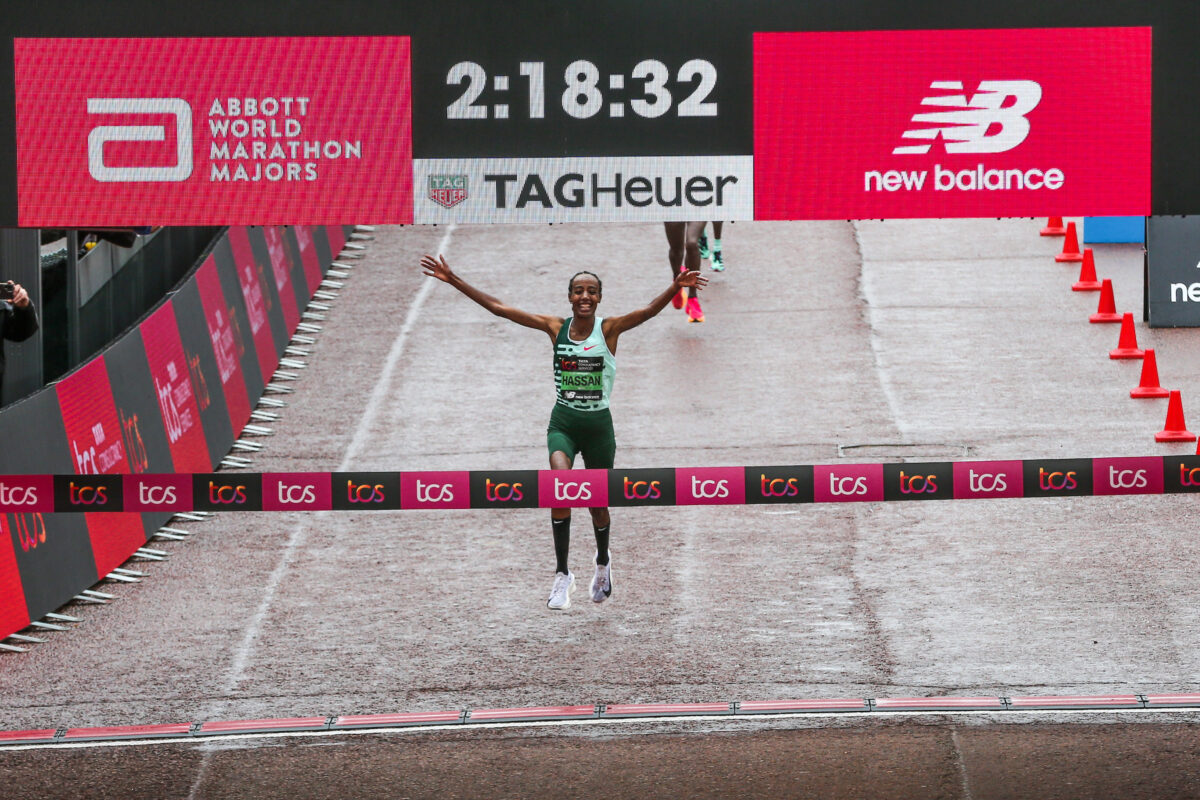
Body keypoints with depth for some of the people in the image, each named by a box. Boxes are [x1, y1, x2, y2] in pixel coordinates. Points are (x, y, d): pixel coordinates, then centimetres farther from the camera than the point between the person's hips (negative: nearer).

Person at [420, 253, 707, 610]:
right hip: (563, 422, 0)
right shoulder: (556, 327, -3)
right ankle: (562, 574, -20)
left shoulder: (609, 329, -8)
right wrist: (453, 280, -8)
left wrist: (676, 287, -44)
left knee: (597, 502, 11)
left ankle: (603, 562, 44)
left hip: (599, 424, 0)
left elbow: (651, 310, -25)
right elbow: (498, 307, -4)